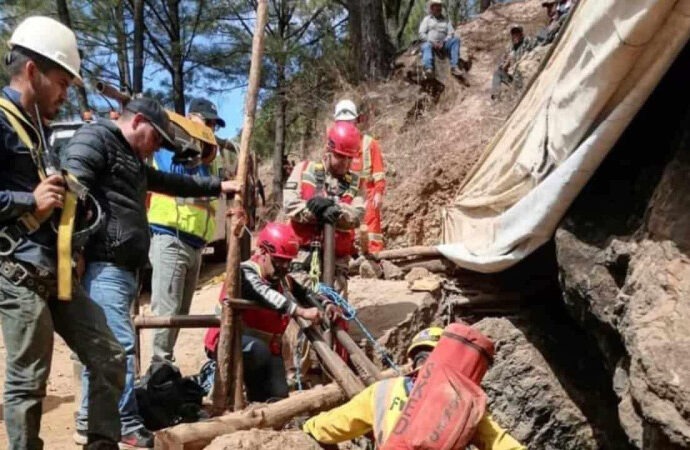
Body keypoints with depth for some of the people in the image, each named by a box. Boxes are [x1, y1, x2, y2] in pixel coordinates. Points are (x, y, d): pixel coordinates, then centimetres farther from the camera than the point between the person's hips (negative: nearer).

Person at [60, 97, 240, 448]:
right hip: (103, 266, -10)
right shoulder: (94, 139, -4)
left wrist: (218, 186, 41)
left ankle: (89, 421, 22)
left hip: (122, 268, 10)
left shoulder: (132, 159, 28)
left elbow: (172, 182, 38)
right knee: (120, 345, -10)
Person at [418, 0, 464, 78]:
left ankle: (454, 67, -35)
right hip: (429, 42, -3)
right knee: (426, 46, -38)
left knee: (455, 40, -24)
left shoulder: (446, 20, 22)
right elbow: (422, 34, 3)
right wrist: (433, 42, -12)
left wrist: (443, 42, -11)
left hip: (442, 44, 3)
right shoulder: (427, 19, 15)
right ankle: (428, 69, -68)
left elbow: (451, 34, 10)